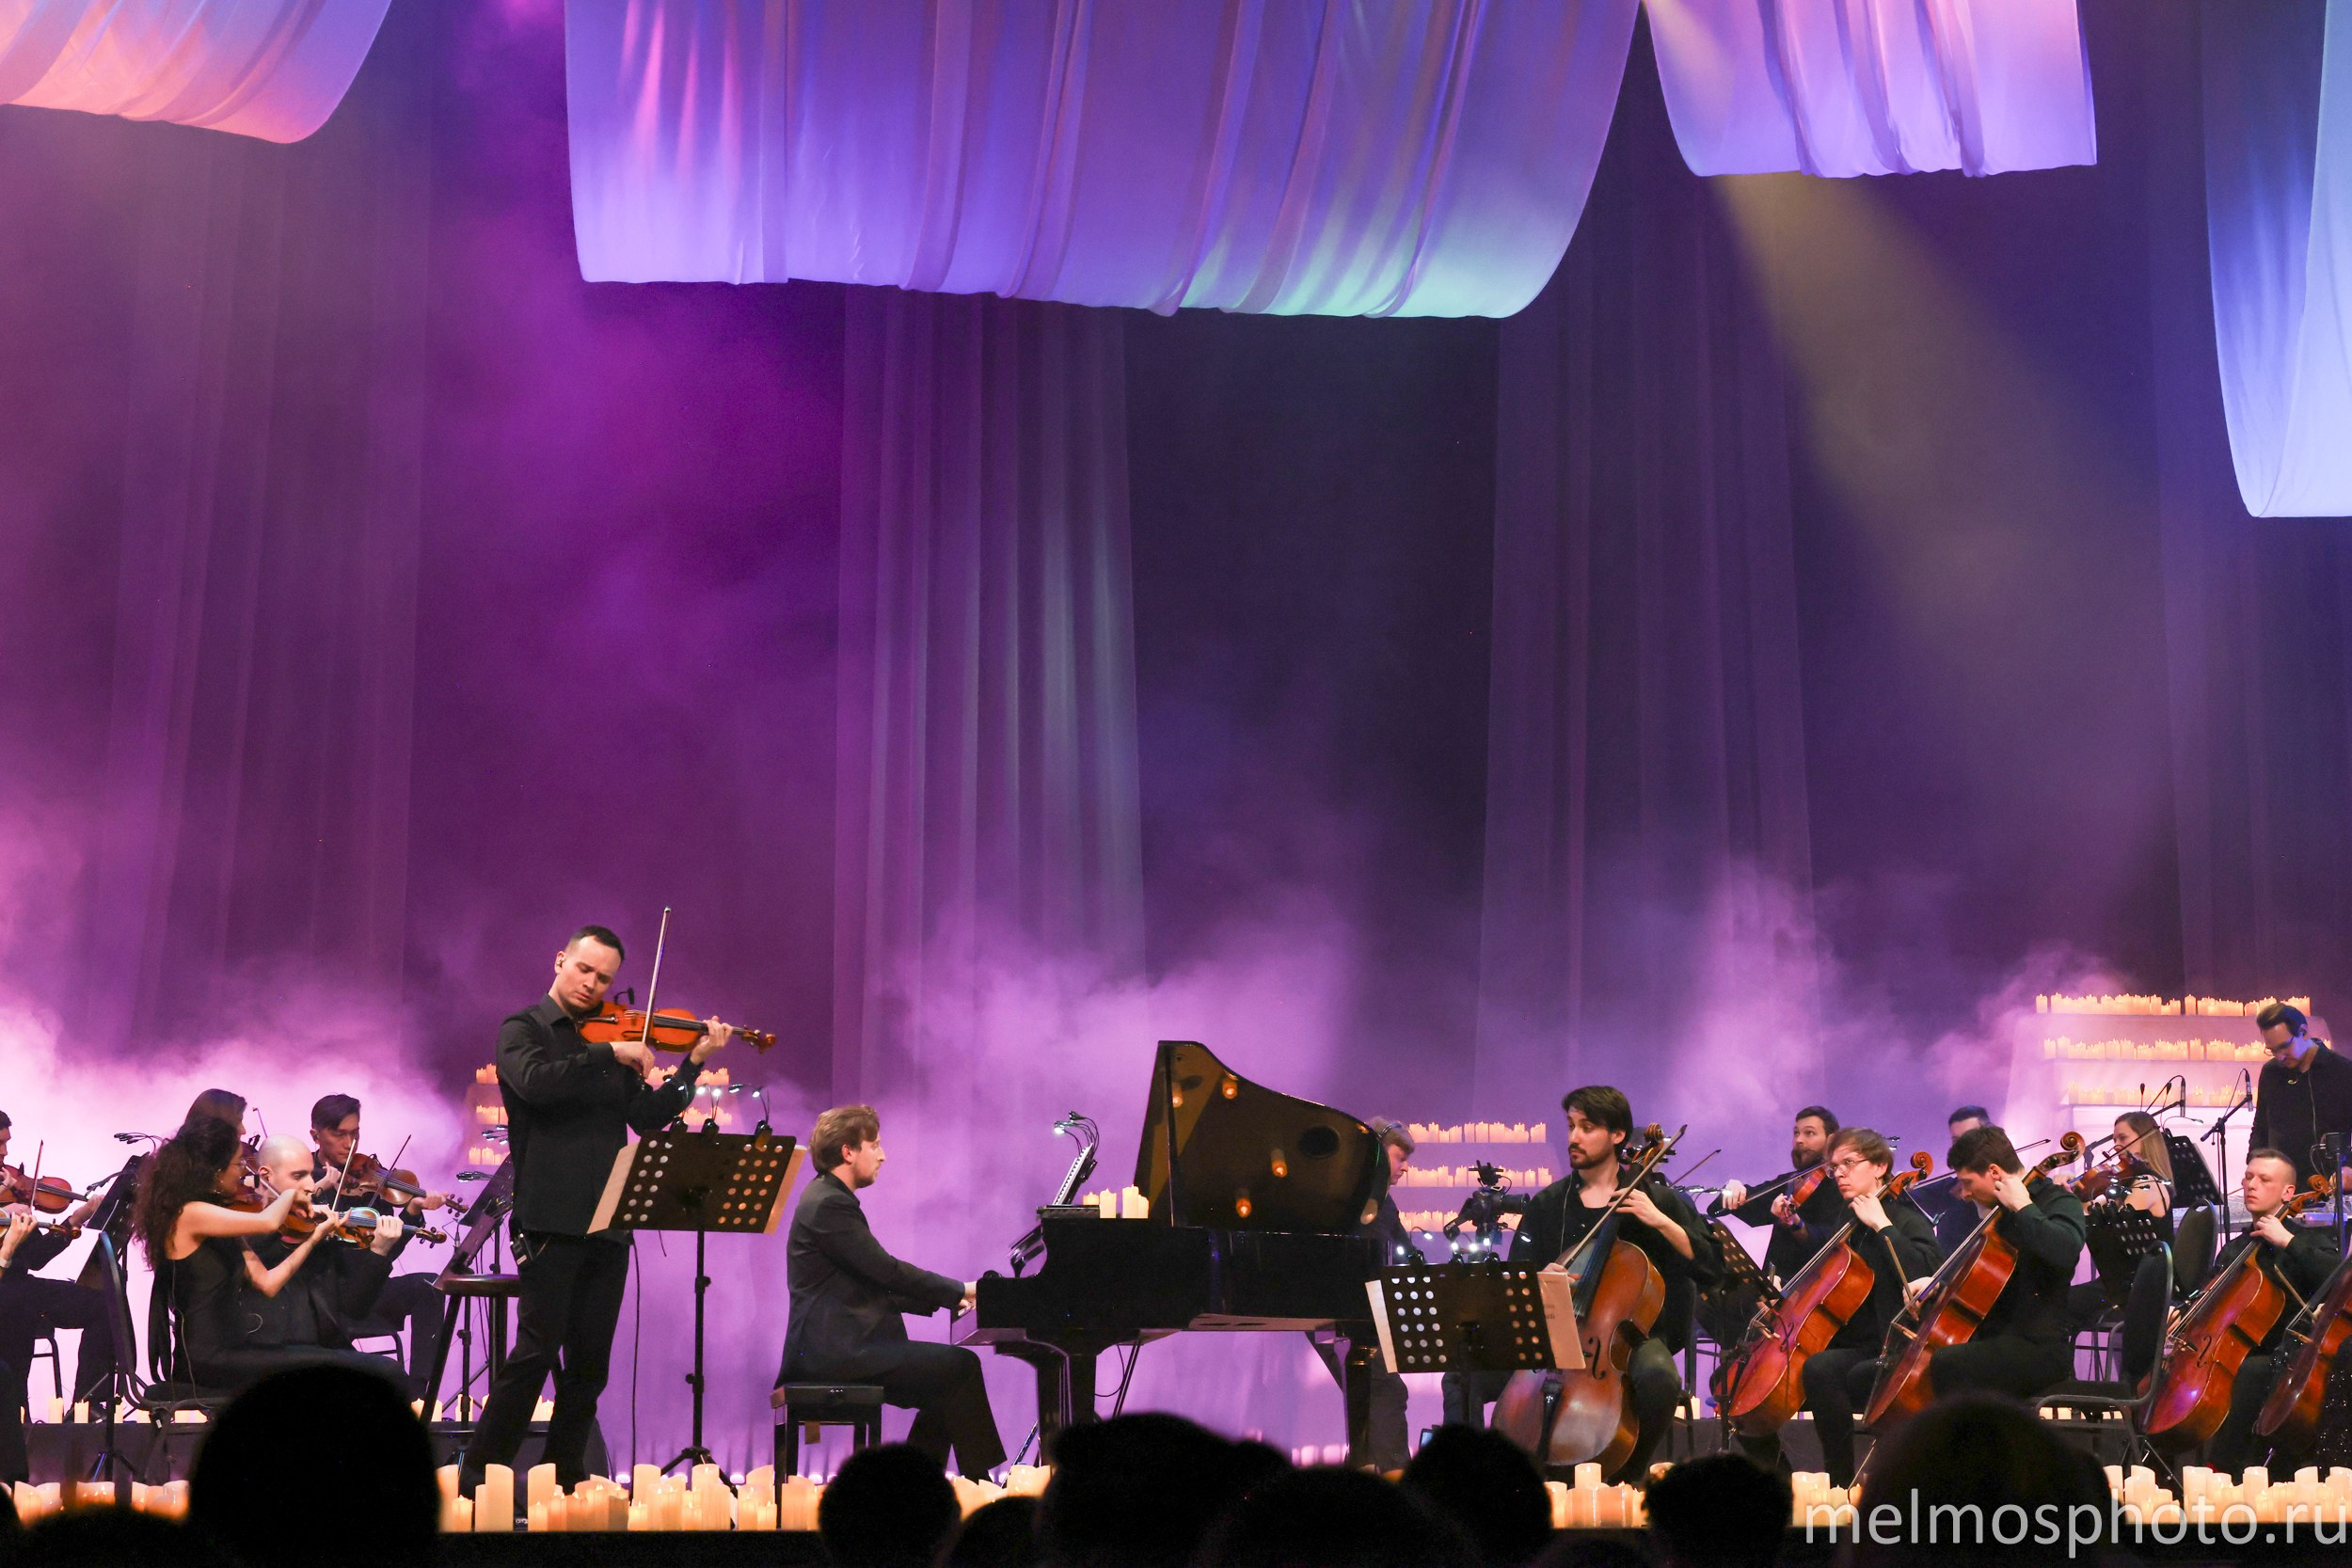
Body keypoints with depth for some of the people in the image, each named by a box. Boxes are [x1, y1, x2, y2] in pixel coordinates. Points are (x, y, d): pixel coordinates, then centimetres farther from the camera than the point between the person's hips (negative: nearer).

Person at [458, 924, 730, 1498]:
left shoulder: (612, 1042, 18)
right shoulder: (523, 1029, 2)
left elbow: (648, 1117, 9)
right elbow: (536, 1082, -20)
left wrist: (693, 1064, -1)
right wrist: (610, 1054, -18)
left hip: (606, 1224, 6)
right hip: (549, 1219, -6)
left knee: (590, 1363, 6)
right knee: (538, 1348, -12)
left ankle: (564, 1479, 14)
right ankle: (479, 1477, -7)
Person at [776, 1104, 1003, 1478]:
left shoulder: (831, 1199, 19)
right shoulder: (828, 1205, -13)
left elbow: (874, 1285, 19)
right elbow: (886, 1271, -18)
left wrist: (947, 1298, 9)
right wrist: (959, 1290, -7)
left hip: (839, 1346, 11)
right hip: (835, 1348, -11)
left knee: (949, 1379, 10)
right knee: (961, 1365, -14)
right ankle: (981, 1486, -9)